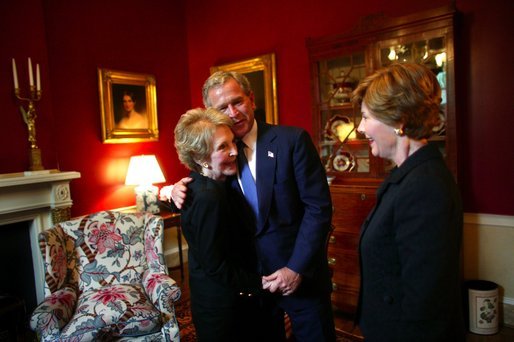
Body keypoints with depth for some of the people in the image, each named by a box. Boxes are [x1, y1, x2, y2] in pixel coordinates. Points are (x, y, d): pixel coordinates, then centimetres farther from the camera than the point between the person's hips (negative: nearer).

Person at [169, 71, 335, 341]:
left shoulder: (292, 140, -12)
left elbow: (319, 207, -13)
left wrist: (296, 268, -16)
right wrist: (180, 191, -11)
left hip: (300, 274, -3)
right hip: (250, 278, 3)